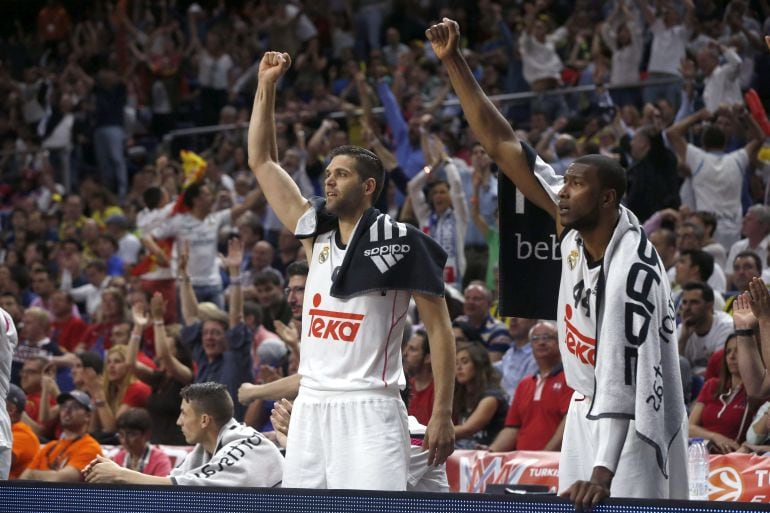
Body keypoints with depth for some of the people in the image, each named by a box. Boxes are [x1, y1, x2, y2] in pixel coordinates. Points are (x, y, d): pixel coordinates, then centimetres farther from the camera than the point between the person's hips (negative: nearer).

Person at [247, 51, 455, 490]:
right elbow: (263, 162, 20)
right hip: (311, 406, 6)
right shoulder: (317, 233, 13)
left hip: (369, 410, -6)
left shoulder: (401, 243, -4)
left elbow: (439, 329, -3)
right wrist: (267, 86, 14)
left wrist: (443, 415, -10)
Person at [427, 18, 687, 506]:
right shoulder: (574, 226, -5)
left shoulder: (633, 267, -26)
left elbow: (622, 376, -32)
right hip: (586, 408, 8)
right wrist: (454, 61, -5)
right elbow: (501, 143, -1)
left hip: (632, 419, -8)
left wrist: (603, 474, -39)